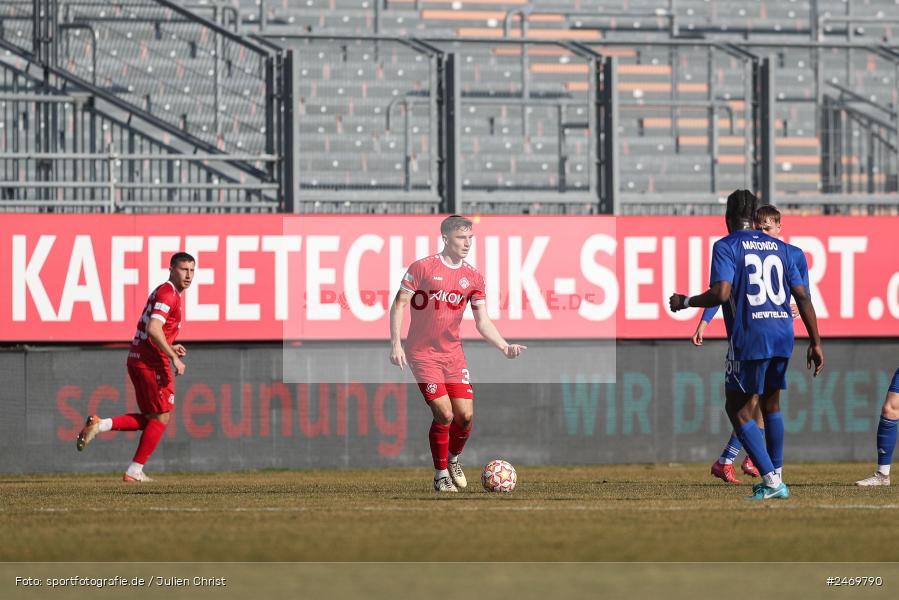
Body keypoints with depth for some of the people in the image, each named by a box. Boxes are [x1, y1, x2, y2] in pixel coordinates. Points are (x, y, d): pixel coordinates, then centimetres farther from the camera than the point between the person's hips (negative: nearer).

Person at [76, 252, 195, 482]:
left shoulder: (161, 292, 20)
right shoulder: (169, 294, -12)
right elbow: (153, 329, -24)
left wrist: (168, 348, 17)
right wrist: (173, 358, -23)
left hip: (136, 358, 9)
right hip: (153, 362, -9)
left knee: (149, 419, 15)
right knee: (161, 418, 0)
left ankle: (100, 425, 2)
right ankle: (134, 471, 1)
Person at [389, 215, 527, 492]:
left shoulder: (473, 277, 5)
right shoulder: (422, 268, -8)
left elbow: (483, 322, 4)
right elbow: (398, 306, -5)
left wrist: (505, 347, -12)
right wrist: (395, 344, -13)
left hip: (453, 353, 4)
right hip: (422, 353, -4)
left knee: (465, 415, -3)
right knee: (444, 415, -14)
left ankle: (453, 459, 27)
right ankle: (441, 475, 3)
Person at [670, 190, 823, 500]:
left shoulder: (725, 246, -2)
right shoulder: (779, 247, 15)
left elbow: (721, 293, -16)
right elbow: (802, 296, 11)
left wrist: (685, 302, 0)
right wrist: (815, 343, 14)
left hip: (749, 337, -6)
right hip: (783, 334, 6)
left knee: (738, 410, 2)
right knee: (771, 405, 22)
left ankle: (771, 480, -9)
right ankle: (774, 479, 25)